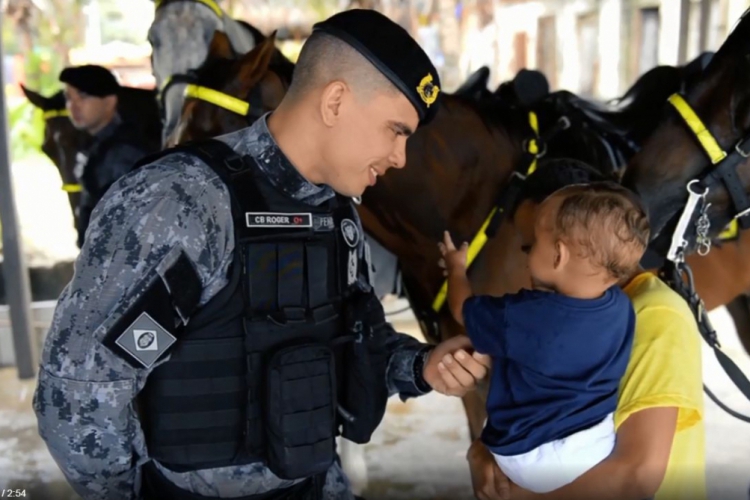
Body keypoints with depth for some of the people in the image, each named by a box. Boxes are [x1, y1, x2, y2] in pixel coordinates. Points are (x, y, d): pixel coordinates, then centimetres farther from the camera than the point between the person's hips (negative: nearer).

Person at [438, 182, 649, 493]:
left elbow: (464, 310, -6)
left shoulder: (521, 318, -28)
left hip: (530, 460, -4)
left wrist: (456, 267, 11)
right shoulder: (621, 307, -13)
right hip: (601, 446, 4)